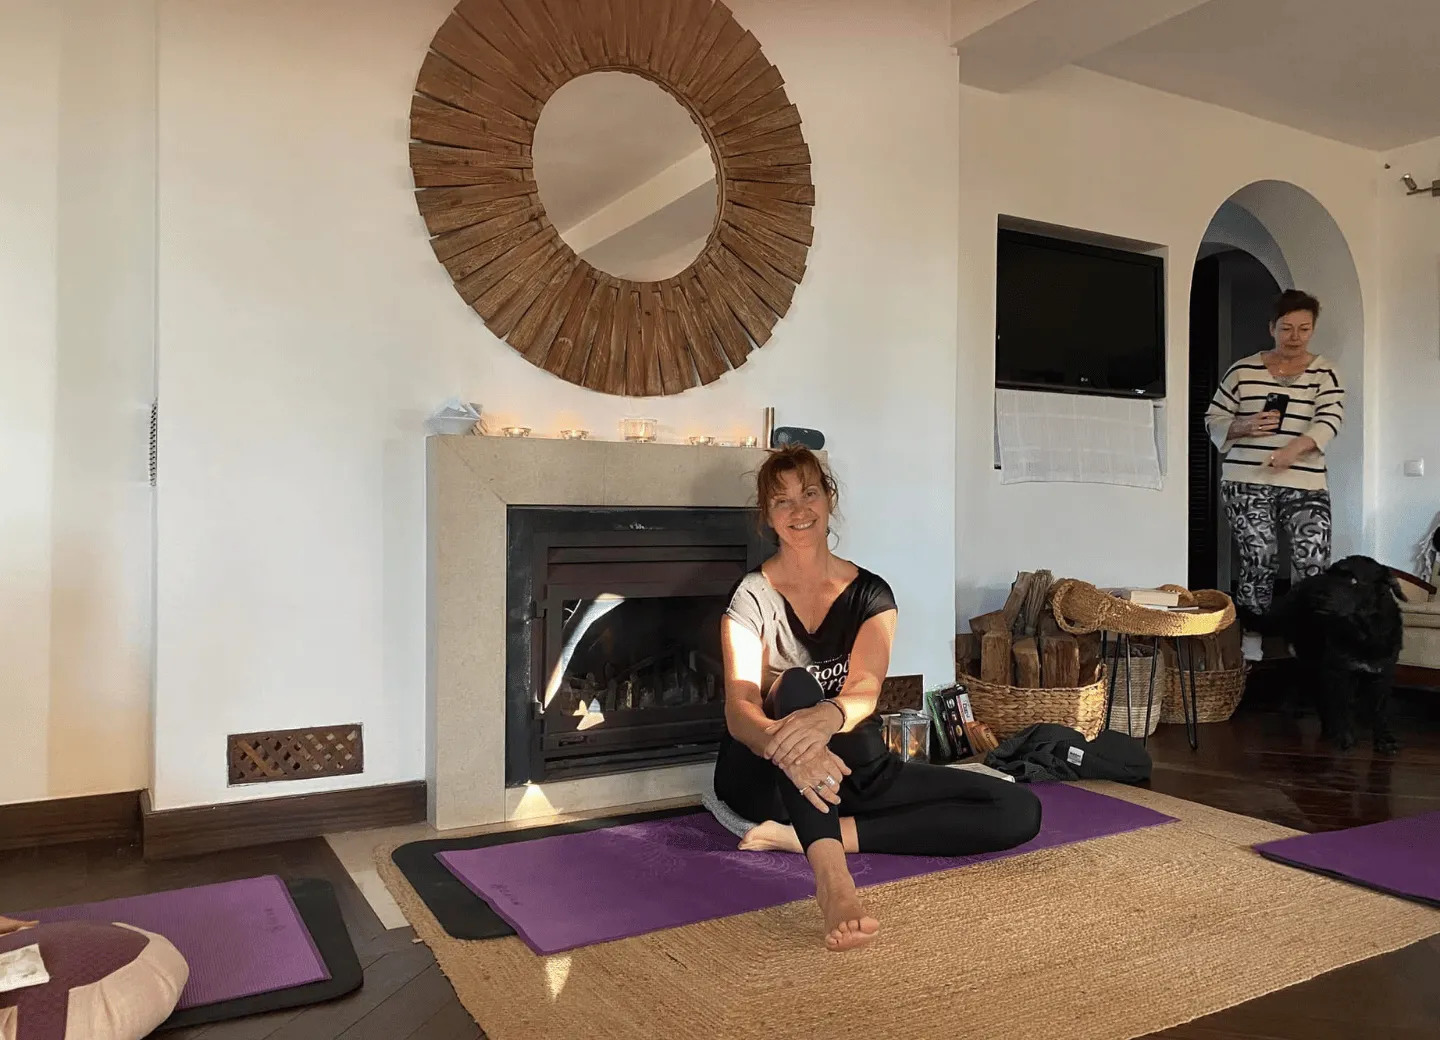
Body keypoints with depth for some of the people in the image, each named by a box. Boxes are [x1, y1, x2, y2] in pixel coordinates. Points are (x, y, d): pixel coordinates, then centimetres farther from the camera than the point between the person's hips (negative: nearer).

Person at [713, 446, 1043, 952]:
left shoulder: (870, 593, 1)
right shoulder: (752, 598, -7)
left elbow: (864, 691, -17)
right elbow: (739, 710, -21)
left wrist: (828, 715, -43)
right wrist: (787, 746, -45)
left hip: (854, 768, 3)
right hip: (766, 776, -3)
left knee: (1020, 811, -14)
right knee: (796, 684, -36)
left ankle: (805, 835, -24)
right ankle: (833, 881, -54)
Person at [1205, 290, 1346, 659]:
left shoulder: (1325, 374, 6)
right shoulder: (1243, 371, 6)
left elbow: (1329, 420, -10)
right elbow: (1214, 421, 9)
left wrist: (1294, 449, -29)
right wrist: (1245, 427, -13)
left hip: (1305, 486, 1)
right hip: (1247, 483, -1)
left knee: (1313, 561, -13)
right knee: (1259, 562, -2)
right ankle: (1251, 645, 8)